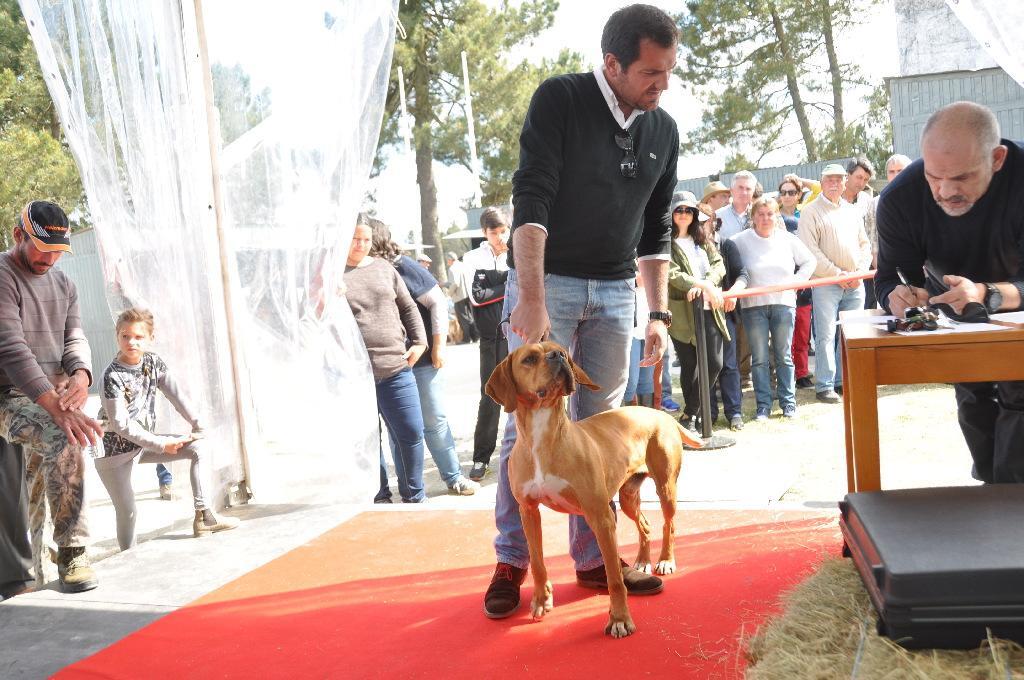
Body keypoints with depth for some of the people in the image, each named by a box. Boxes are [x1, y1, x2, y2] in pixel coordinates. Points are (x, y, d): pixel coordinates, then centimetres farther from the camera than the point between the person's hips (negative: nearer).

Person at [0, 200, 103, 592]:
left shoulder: (63, 284, 16)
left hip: (54, 399, 8)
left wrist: (80, 376, -17)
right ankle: (72, 553, -24)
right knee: (65, 441, -31)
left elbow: (74, 338, 9)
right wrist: (56, 407, -32)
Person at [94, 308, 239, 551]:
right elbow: (121, 425, -23)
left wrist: (196, 424, -12)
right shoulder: (112, 376, -21)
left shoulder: (154, 362, -2)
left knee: (199, 448, -6)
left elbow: (175, 394, -1)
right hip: (115, 451, -6)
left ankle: (204, 516, -8)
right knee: (127, 511, -5)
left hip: (145, 441, 6)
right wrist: (161, 444, -21)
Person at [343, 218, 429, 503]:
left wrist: (419, 341, 8)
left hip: (396, 369, 3)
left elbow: (408, 308, 19)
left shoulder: (384, 268, 15)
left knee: (411, 432, 3)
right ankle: (378, 497, 20)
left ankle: (414, 496, 19)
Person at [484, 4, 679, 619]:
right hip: (544, 284, -5)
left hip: (614, 293, 5)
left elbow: (656, 230, 10)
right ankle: (512, 562, 10)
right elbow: (531, 200, -19)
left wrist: (658, 314, 6)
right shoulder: (559, 100, -11)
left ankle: (594, 558, 19)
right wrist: (532, 297, -26)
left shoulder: (664, 131, 5)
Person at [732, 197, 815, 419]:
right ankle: (763, 405, 9)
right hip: (754, 306, -1)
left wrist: (797, 281, 3)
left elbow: (809, 261, 15)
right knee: (759, 359, 2)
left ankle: (788, 402, 15)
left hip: (784, 303, 1)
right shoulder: (741, 241, -3)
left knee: (784, 356, 7)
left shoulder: (788, 239, 5)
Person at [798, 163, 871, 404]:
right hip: (826, 283, -6)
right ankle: (824, 386, -3)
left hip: (855, 284, 6)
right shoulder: (811, 212, -2)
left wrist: (859, 272, 0)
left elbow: (865, 245, 17)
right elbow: (810, 250, -11)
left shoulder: (853, 212, 17)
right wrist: (838, 274, -12)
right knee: (826, 336, -7)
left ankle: (844, 381, 16)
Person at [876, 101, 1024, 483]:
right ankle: (991, 485, 31)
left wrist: (988, 295, -57)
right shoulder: (900, 199, -28)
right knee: (973, 404, 12)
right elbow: (890, 278, -23)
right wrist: (897, 295, -48)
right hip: (958, 323, 3)